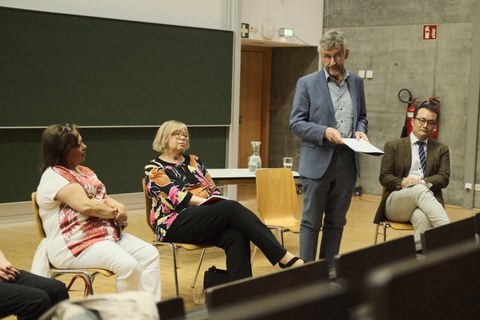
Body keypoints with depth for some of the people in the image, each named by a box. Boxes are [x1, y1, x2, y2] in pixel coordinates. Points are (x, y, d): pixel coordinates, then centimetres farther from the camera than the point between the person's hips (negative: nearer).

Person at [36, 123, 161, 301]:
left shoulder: (85, 171, 19)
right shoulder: (54, 177, -12)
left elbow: (104, 198, 16)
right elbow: (85, 206, -21)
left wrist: (119, 207, -8)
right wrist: (115, 212, -6)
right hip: (76, 244, -10)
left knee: (150, 254, -4)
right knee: (128, 265, -28)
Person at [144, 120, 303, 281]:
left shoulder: (193, 161, 21)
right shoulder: (153, 169, 5)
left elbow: (213, 189, 19)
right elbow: (173, 195, -11)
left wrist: (217, 203, -4)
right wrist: (205, 201, -21)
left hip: (206, 218, 6)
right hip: (176, 223, -6)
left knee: (236, 236, -30)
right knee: (232, 208, -29)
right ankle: (285, 258, -33)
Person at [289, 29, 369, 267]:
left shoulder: (357, 83, 10)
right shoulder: (307, 83, -3)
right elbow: (295, 123, -5)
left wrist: (360, 131, -2)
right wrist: (324, 131, -20)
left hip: (347, 162, 4)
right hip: (318, 162, -4)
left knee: (336, 222, 11)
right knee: (311, 222, 3)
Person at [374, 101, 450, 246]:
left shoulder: (441, 150, 19)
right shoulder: (393, 146, 14)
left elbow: (444, 178, 6)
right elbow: (384, 177, 5)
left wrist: (423, 182, -15)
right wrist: (402, 183, -17)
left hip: (427, 199, 1)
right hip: (396, 202, -1)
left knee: (421, 217, -39)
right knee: (420, 189, -37)